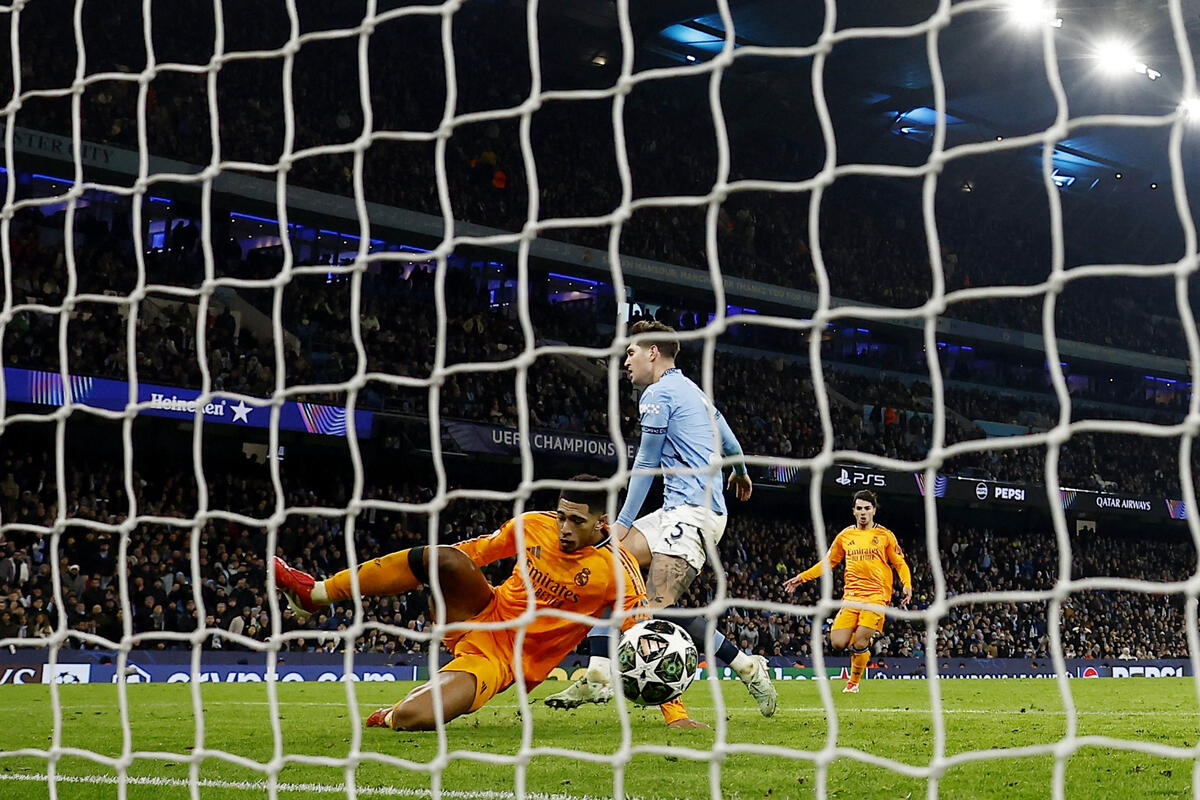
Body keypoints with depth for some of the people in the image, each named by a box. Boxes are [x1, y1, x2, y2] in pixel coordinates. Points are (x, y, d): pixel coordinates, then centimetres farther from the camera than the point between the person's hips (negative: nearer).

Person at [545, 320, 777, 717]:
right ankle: (598, 677, -4)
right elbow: (731, 445, 34)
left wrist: (623, 523, 6)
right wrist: (741, 474, 56)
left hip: (693, 511, -10)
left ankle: (748, 666, -9)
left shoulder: (658, 393, -5)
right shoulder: (695, 392, 22)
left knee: (660, 607, -22)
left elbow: (646, 464, -1)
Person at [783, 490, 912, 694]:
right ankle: (866, 637, 23)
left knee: (860, 644, -14)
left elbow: (900, 563, 10)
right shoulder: (845, 536, 13)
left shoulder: (885, 535, 6)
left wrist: (907, 585, -7)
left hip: (876, 595, -3)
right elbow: (828, 563, 21)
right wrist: (802, 577, 14)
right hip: (851, 596, 3)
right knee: (838, 644, -10)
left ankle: (854, 682, 11)